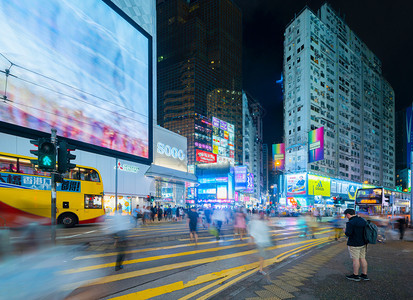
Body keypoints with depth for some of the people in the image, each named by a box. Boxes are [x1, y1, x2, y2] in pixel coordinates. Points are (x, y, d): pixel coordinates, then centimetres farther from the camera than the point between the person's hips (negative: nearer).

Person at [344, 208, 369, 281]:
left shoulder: (350, 223, -18)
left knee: (355, 259, 1)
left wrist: (345, 231, -2)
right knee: (362, 259, 14)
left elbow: (348, 234, -22)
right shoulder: (363, 220, 8)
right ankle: (364, 275, 21)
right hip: (363, 243, 8)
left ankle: (355, 275, 10)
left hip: (354, 244, -8)